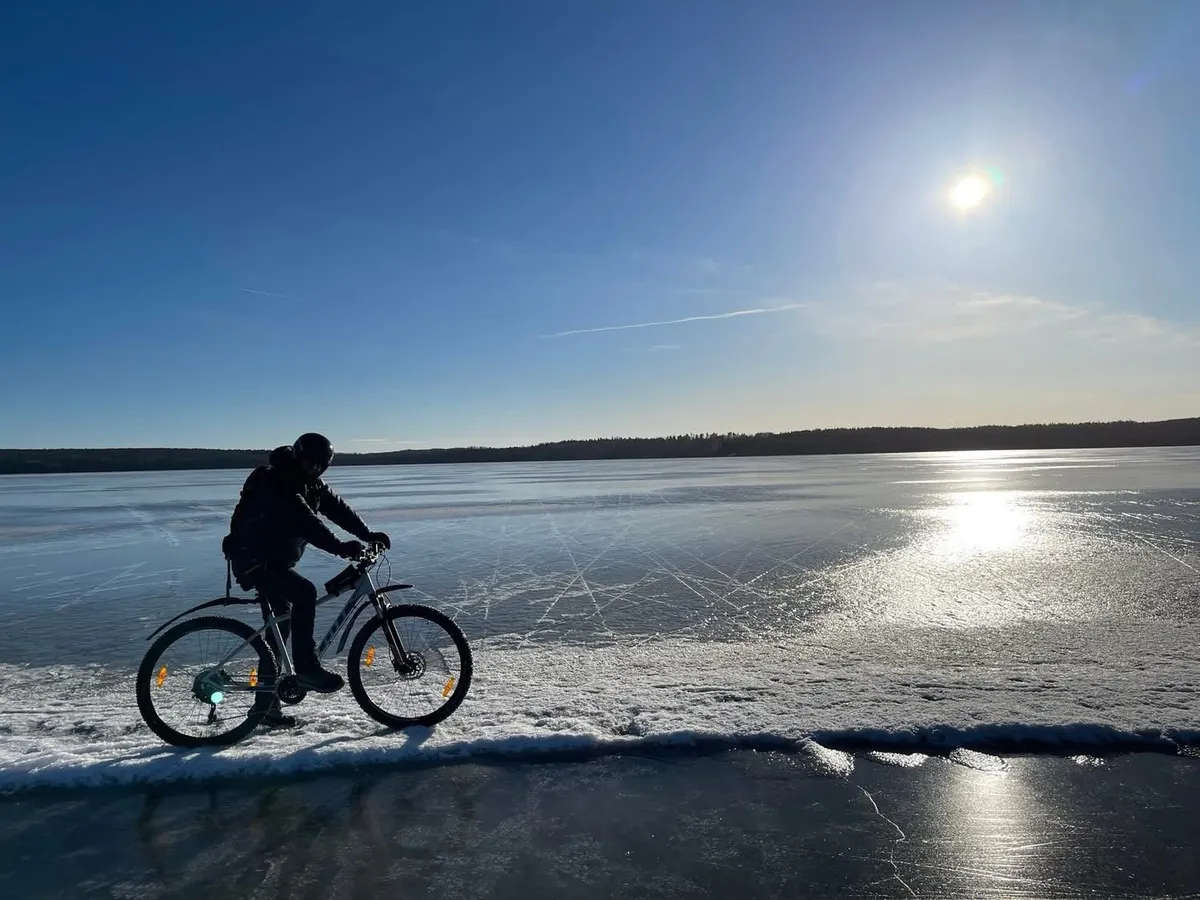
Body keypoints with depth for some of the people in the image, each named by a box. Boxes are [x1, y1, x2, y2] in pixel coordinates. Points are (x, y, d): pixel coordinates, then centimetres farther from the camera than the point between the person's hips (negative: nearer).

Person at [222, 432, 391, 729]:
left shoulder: (312, 485, 6)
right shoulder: (273, 482, -23)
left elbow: (338, 508, -5)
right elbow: (303, 521, -35)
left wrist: (368, 534, -19)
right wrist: (340, 547, -43)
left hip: (276, 560, 10)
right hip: (254, 559, -9)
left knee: (279, 627, 11)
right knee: (305, 592, -28)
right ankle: (306, 668, -19)